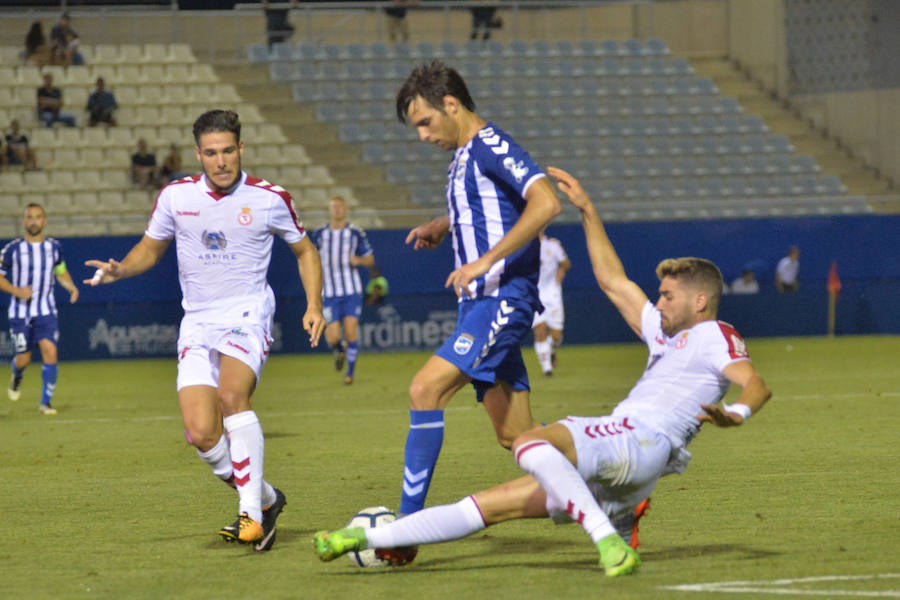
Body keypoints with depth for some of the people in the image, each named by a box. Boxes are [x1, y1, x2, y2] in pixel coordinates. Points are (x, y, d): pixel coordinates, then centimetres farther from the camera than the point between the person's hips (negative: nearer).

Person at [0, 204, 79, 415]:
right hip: (20, 312, -1)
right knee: (24, 359, -2)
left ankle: (46, 402, -5)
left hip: (46, 312, 1)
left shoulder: (54, 247, 4)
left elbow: (61, 271, 20)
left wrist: (71, 287, 0)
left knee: (50, 352, -16)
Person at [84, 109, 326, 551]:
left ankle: (252, 512, -27)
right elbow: (150, 248, 17)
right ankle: (265, 499, 13)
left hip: (247, 315, -3)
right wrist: (120, 270, -4)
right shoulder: (176, 196, 2)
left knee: (231, 395, -31)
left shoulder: (269, 198, -2)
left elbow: (304, 250, 13)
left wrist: (314, 305, 0)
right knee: (201, 433, -12)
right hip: (197, 323, 3)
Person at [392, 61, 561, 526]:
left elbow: (546, 204, -24)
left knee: (426, 389, -21)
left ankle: (408, 521, -21)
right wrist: (441, 226, 18)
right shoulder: (463, 156, 18)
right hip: (479, 302, 10)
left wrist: (484, 262, -26)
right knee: (515, 440, 8)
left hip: (503, 298, -10)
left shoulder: (492, 146, -11)